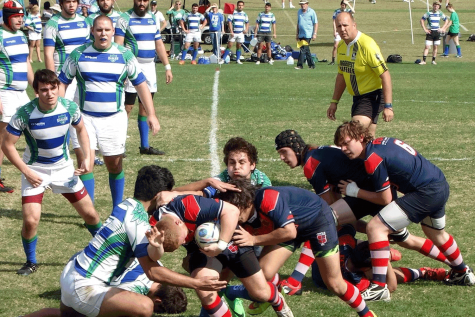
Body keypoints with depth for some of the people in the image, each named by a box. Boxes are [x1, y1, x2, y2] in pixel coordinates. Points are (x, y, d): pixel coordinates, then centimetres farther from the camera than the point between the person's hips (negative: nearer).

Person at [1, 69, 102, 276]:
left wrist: (87, 158, -3)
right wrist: (26, 172, -18)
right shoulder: (25, 114, -24)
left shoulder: (69, 108, -15)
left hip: (64, 168, 3)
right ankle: (31, 262, 11)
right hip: (35, 171, -3)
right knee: (30, 221, -16)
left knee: (90, 214, 6)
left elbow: (80, 129, 7)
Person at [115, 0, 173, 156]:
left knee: (145, 108, 9)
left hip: (149, 68, 6)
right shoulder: (125, 19, -7)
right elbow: (118, 46, -12)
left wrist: (167, 67, 12)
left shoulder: (153, 19, 11)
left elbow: (159, 44, 17)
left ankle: (144, 146, 15)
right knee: (127, 108, -6)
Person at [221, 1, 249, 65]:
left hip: (241, 33, 3)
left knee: (239, 46, 6)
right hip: (233, 32, -3)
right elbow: (229, 22, -7)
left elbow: (247, 22, 21)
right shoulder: (233, 13, -3)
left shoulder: (244, 14, 11)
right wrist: (231, 31, -15)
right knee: (229, 45, -6)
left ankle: (238, 59, 13)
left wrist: (246, 29, 2)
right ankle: (223, 59, -4)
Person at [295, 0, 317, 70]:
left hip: (308, 34, -7)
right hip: (301, 34, 7)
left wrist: (314, 34, -10)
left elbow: (316, 23, -3)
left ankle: (300, 65, -14)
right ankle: (311, 64, 17)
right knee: (306, 50, 10)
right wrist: (297, 34, 20)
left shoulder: (311, 12, -3)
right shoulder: (299, 12, 15)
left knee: (303, 49, -13)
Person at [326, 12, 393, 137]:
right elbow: (342, 75, 19)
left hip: (373, 96, -8)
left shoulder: (367, 45, -20)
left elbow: (385, 75, -22)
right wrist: (334, 102, 18)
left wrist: (388, 106, -26)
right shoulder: (341, 46, 5)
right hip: (357, 98, 8)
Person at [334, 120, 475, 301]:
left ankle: (379, 287, -14)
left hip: (426, 193, -10)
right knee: (436, 234, 37)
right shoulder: (381, 142, 8)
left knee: (376, 228, -13)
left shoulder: (373, 159, -17)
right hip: (441, 185, 10)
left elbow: (385, 199, -11)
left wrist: (355, 191, -1)